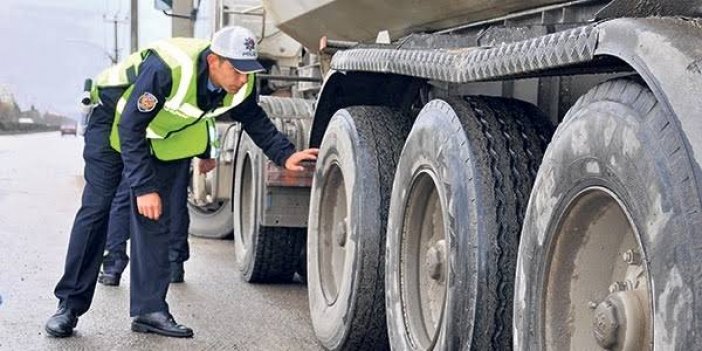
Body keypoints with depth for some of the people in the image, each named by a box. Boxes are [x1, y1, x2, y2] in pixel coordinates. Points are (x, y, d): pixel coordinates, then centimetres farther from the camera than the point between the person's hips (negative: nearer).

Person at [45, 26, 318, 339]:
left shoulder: (239, 84, -20)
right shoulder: (167, 69, -40)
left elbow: (256, 122, -2)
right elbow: (130, 128, -34)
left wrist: (285, 155, -16)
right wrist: (143, 187, -35)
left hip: (164, 136, 5)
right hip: (115, 120, -5)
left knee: (155, 220, -2)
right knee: (95, 209, -7)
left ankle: (150, 310, 1)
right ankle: (70, 304, 1)